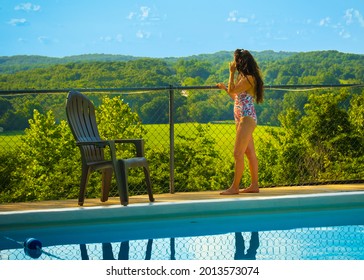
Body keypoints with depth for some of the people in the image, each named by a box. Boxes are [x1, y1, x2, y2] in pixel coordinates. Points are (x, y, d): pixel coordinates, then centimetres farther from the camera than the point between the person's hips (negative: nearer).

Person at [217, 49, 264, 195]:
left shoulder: (249, 78, -13)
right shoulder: (244, 78, 17)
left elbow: (232, 91, -16)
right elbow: (236, 97, 22)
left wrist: (232, 72, -9)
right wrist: (224, 87, 23)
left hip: (247, 119, -10)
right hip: (241, 119, 10)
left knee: (238, 154, -9)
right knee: (250, 153, 11)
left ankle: (235, 187, -7)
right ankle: (254, 185, 14)